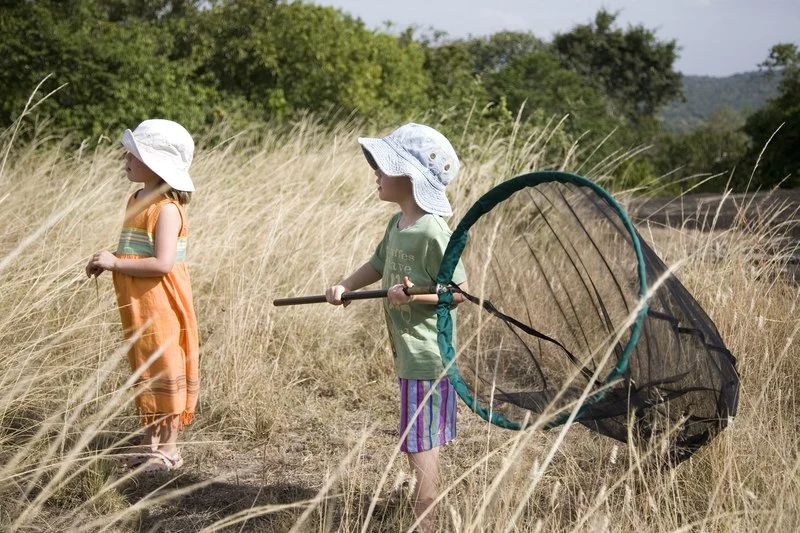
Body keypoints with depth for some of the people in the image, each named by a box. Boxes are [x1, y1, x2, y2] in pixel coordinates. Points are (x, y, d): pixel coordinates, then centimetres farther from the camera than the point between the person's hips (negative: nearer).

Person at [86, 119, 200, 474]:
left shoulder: (166, 209, -18)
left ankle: (168, 447, 10)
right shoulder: (136, 201, 10)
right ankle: (151, 439, 27)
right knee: (144, 369, 16)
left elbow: (161, 263, -26)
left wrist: (115, 263, -20)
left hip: (160, 305, -9)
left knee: (163, 368, 0)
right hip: (136, 304, 9)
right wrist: (106, 262, 2)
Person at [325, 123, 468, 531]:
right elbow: (379, 263, 21)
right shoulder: (397, 224, 9)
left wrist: (415, 296, -29)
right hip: (408, 353, 9)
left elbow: (458, 291, -17)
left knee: (420, 447, -4)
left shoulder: (433, 233, -19)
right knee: (418, 446, 18)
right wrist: (345, 287, 7)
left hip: (427, 355, -9)